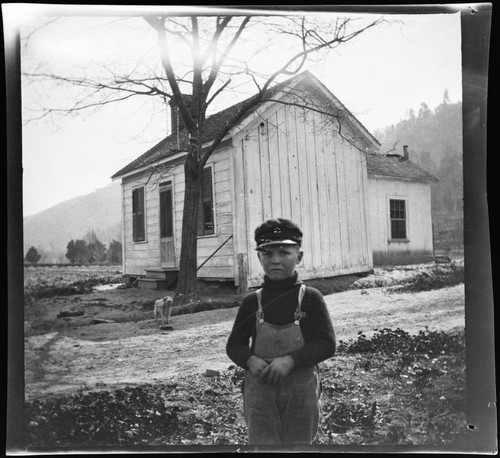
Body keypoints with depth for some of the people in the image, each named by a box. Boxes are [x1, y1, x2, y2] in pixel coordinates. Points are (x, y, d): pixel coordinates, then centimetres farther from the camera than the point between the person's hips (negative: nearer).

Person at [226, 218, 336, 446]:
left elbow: (327, 343, -9)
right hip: (259, 391, 1)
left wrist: (290, 361, -21)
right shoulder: (251, 301, -1)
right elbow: (234, 344, 4)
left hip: (301, 392, 0)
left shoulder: (310, 297, -6)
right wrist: (250, 361, -17)